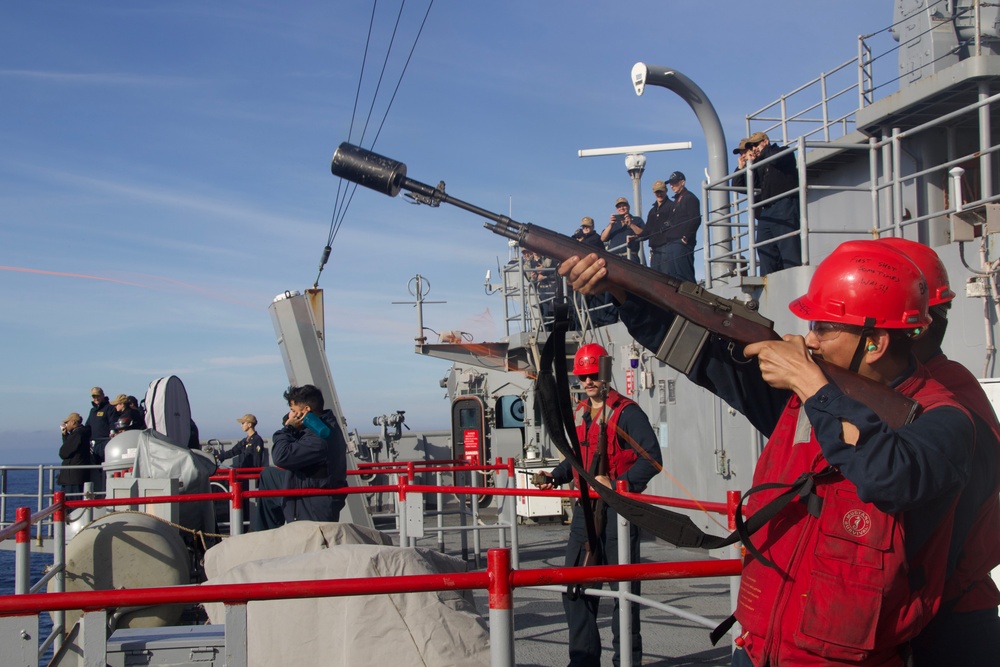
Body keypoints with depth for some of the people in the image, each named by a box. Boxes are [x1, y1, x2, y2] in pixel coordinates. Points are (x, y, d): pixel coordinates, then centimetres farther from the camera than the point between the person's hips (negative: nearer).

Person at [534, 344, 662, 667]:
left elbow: (651, 459, -16)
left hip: (619, 509, -7)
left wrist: (616, 485, -24)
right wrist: (557, 475, 8)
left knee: (623, 586, 0)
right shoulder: (579, 414, 14)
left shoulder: (627, 412, -10)